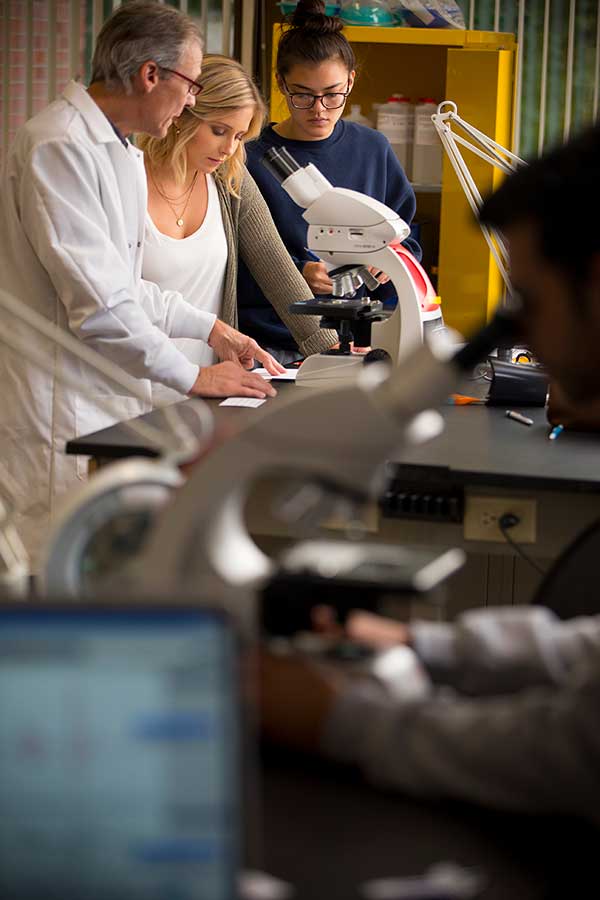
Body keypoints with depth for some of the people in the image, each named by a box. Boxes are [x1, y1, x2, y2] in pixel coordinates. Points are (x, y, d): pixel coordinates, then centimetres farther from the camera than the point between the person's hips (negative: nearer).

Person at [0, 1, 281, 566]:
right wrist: (192, 378, -13)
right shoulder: (58, 148, -17)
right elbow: (96, 300, -20)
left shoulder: (120, 153, 17)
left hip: (107, 402, 10)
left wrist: (209, 327, 17)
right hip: (59, 408, -10)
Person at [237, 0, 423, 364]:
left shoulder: (373, 149, 10)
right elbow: (236, 272, -7)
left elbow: (404, 236, 18)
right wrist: (298, 274, -21)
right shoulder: (253, 160, -3)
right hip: (274, 345, -3)